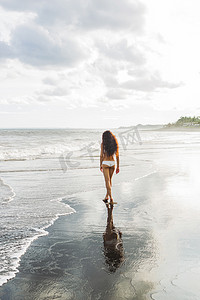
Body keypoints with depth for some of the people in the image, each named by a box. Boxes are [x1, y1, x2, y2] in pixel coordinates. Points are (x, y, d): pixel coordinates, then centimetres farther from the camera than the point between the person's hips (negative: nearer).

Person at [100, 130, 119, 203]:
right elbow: (117, 156, 4)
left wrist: (100, 165, 5)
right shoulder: (115, 143, 4)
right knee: (109, 180, 18)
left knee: (107, 181, -3)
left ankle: (111, 197, -12)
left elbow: (101, 155, -6)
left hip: (105, 163, -4)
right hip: (112, 163, 4)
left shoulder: (103, 144, -6)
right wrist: (118, 166, 9)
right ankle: (106, 196, 24)